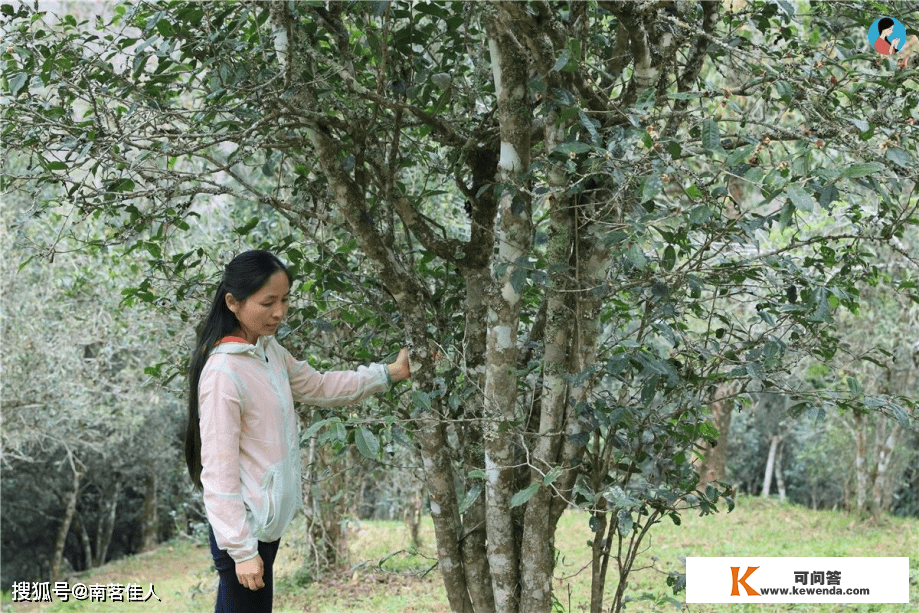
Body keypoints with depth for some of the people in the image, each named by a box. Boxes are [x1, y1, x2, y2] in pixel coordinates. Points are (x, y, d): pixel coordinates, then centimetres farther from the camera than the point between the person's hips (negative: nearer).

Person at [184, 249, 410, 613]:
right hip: (244, 530, -8)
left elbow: (317, 387, 23)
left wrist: (387, 375, 17)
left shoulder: (270, 349, 6)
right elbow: (219, 471, -20)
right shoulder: (223, 373, -21)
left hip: (268, 526, 8)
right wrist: (242, 549, -19)